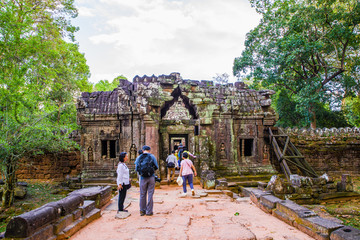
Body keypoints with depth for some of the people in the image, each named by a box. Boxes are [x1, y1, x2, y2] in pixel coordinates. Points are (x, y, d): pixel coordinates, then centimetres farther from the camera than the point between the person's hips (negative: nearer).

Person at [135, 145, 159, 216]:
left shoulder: (139, 157, 2)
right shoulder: (152, 156, -3)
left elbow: (136, 168, 5)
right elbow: (156, 167, -1)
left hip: (143, 178, 1)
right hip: (151, 177, -1)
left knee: (142, 194, 12)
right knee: (150, 194, 5)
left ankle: (142, 210, 19)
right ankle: (149, 211, 9)